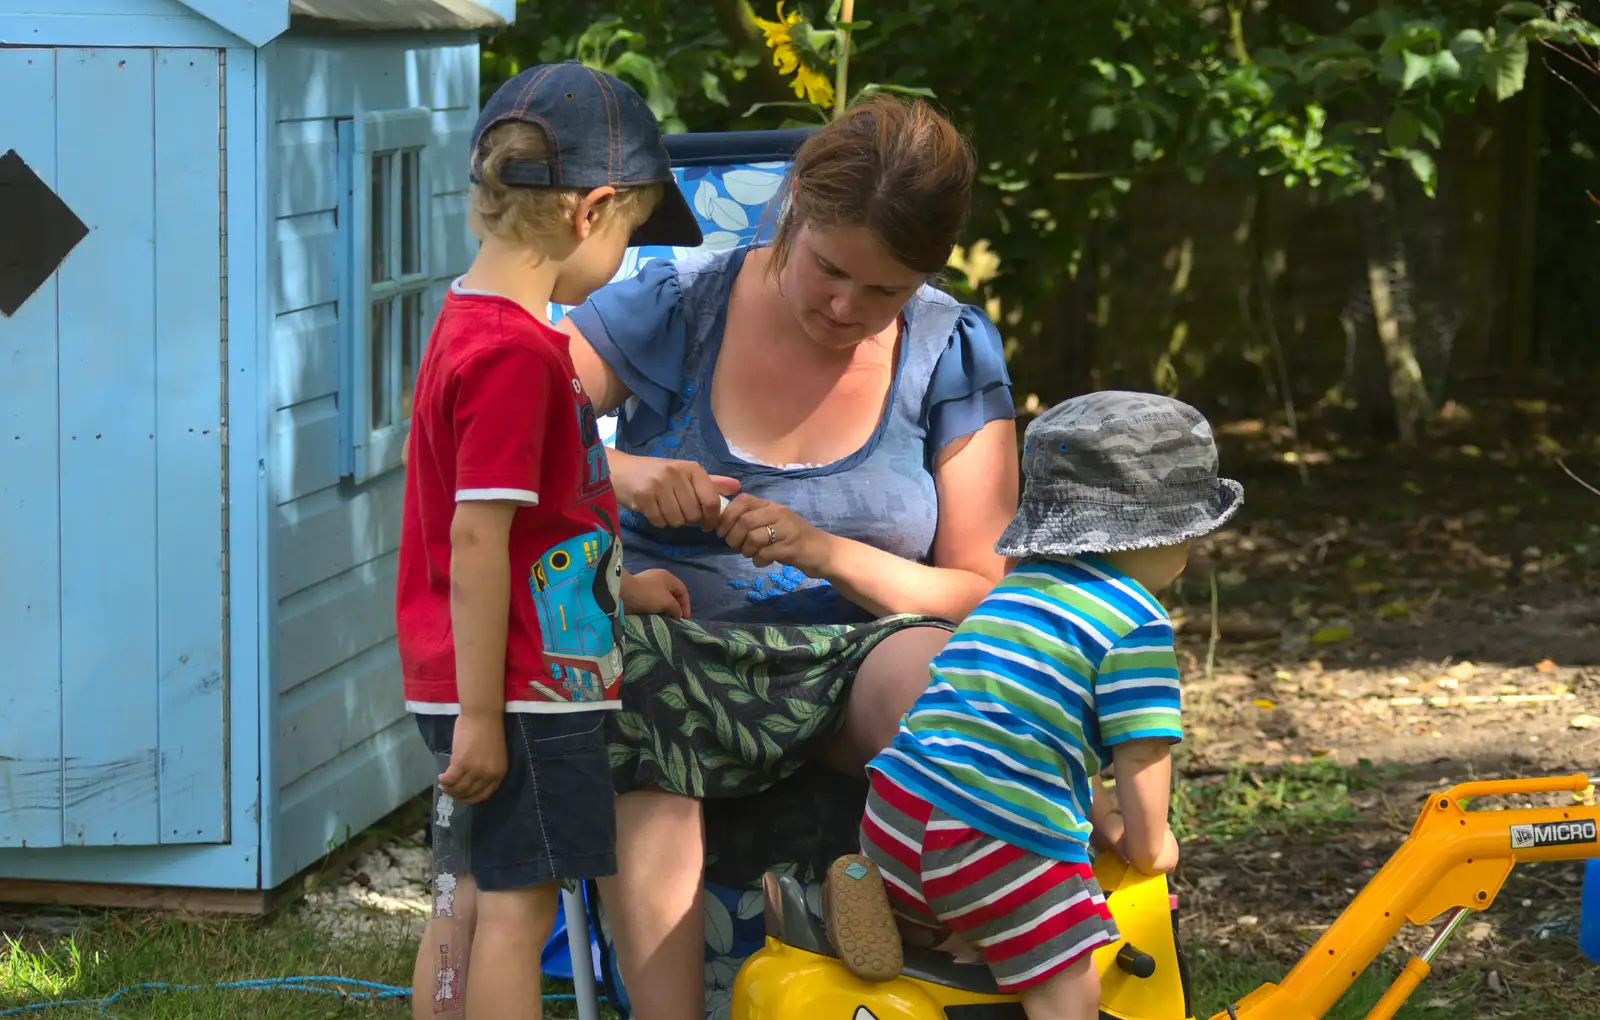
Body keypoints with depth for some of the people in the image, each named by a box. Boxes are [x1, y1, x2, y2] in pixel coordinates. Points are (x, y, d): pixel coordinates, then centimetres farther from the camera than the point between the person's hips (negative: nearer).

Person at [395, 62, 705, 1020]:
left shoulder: (471, 324, 11)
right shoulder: (516, 352, -20)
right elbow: (477, 540, -23)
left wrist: (615, 585, 25)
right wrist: (480, 713, -21)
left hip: (489, 685, 10)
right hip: (522, 687, -10)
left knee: (479, 896, 16)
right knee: (518, 904, -4)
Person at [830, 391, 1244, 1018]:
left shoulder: (1019, 584, 22)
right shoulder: (1138, 624, -4)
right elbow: (1140, 753, -4)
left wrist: (1103, 825, 27)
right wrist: (1148, 842, 13)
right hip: (997, 839, -8)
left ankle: (877, 894, 9)